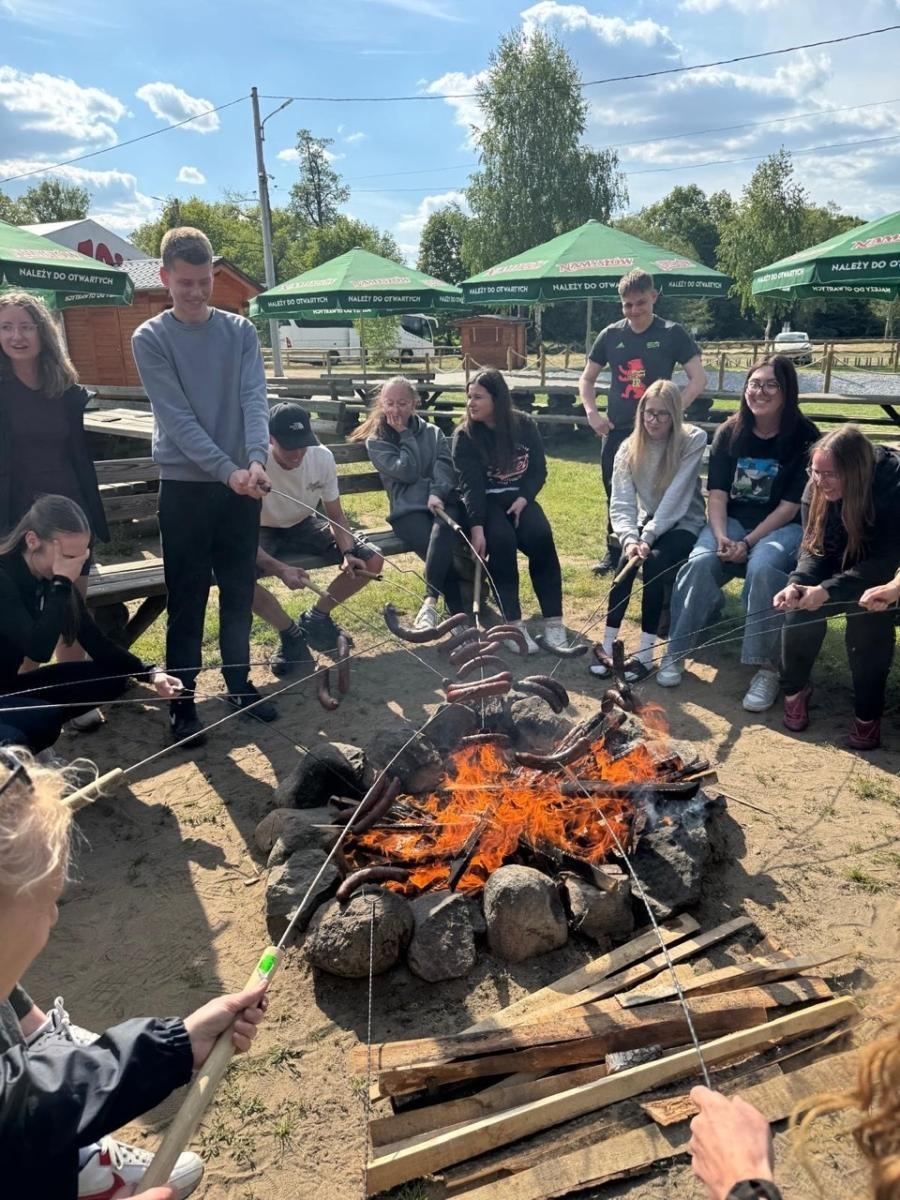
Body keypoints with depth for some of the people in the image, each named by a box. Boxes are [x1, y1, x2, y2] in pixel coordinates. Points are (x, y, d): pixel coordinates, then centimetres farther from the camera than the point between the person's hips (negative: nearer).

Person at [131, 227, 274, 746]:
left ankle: (239, 681, 26)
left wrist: (256, 460, -25)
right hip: (185, 485, -3)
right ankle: (182, 698, 13)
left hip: (243, 483, 3)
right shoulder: (150, 339, -3)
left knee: (239, 591, 11)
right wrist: (227, 470, -23)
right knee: (187, 599, 2)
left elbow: (254, 399, -8)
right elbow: (177, 417, -12)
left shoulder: (241, 331, 5)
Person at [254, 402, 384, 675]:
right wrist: (280, 569, -44)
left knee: (372, 561, -13)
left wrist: (347, 552, -26)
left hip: (305, 525, 4)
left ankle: (315, 619, 9)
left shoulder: (323, 457, -20)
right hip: (264, 532, -3)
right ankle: (291, 633, -8)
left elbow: (335, 514, -6)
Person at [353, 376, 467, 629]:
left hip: (442, 501, 2)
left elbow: (445, 466, 1)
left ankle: (430, 603, -38)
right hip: (408, 510, -2)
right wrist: (405, 434, 2)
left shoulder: (432, 432, 19)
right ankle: (462, 615, -31)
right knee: (444, 550, -31)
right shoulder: (375, 441, 11)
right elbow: (407, 471, -4)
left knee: (443, 530, -36)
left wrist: (437, 492, -18)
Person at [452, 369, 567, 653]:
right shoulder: (465, 435, -7)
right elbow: (470, 484, -16)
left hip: (520, 497, 2)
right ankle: (514, 624, -28)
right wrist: (476, 527, -28)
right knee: (502, 540, -33)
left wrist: (523, 498, -12)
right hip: (485, 501, -2)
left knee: (541, 537, -28)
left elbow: (539, 469, 6)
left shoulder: (524, 425, 1)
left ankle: (553, 621, -21)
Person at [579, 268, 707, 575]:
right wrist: (592, 413, -1)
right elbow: (587, 379, 13)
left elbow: (699, 378, -5)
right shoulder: (610, 335, 4)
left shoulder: (672, 334, -4)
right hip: (617, 431, 3)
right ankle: (613, 553, 24)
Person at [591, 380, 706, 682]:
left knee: (655, 561, -31)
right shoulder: (630, 448, -6)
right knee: (629, 558, -28)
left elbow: (675, 498, -23)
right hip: (648, 521, 3)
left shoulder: (693, 441, -15)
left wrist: (647, 537, -32)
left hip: (685, 523, -3)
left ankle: (645, 653, -28)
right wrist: (630, 538, -34)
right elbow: (621, 504, -16)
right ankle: (608, 644, -24)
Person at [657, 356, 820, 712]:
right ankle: (676, 651, -15)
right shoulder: (729, 433, 2)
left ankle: (767, 668, -25)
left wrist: (748, 542, -19)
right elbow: (717, 495, -2)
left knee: (763, 567, -35)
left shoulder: (804, 437, -8)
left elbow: (790, 506, -10)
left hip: (781, 527, -3)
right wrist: (720, 536, -19)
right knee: (700, 561, -27)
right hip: (732, 521, 3)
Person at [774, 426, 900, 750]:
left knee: (866, 610, -31)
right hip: (841, 565, 4)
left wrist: (829, 590, -38)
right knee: (801, 605, -23)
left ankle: (868, 713, -14)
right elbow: (814, 550, -10)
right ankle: (795, 688, 1)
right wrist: (797, 583, -31)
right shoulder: (817, 490, -13)